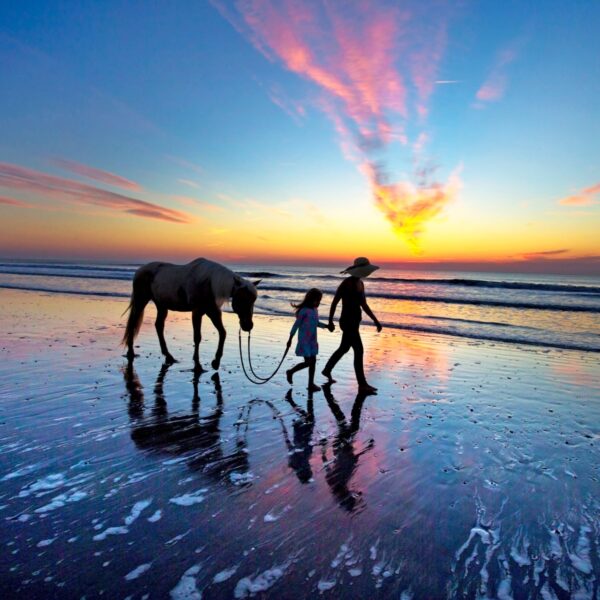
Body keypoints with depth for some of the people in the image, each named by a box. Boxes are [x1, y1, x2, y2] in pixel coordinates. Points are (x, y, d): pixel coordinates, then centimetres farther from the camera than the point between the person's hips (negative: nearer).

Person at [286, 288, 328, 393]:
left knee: (313, 361, 8)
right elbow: (296, 325, -13)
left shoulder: (314, 310, 7)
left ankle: (311, 384, 16)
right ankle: (290, 372, 17)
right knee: (308, 362, -6)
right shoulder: (304, 311, -16)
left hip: (312, 341, 8)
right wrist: (290, 339, -10)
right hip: (304, 341, -8)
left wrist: (326, 326, 5)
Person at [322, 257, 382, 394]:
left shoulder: (360, 283, 10)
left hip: (355, 321, 9)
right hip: (348, 322, -9)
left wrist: (375, 320, 10)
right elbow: (335, 302, -11)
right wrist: (330, 321, -9)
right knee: (359, 351, -8)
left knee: (344, 348, 21)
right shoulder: (347, 282, -15)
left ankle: (327, 370, 39)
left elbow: (364, 305, 15)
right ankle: (362, 385, -2)